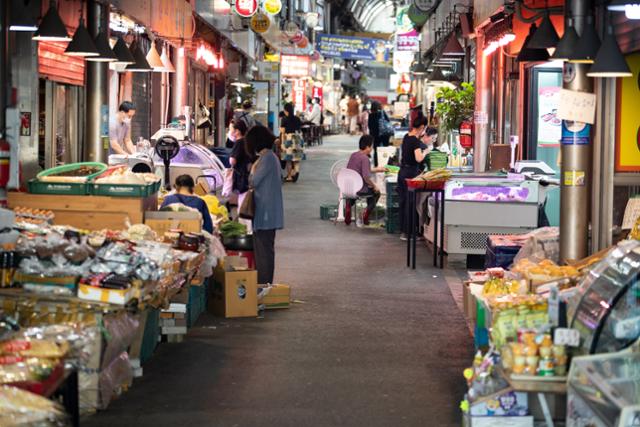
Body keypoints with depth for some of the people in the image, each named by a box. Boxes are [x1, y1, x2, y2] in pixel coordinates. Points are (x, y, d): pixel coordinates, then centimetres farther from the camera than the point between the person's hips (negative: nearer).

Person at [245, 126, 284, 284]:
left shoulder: (267, 158, -16)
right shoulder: (270, 156, 15)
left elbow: (253, 182, -17)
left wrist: (253, 170, 3)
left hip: (265, 212, -10)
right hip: (265, 213, 10)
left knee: (264, 250, -5)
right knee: (262, 249, 15)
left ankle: (264, 284, -2)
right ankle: (263, 284, 21)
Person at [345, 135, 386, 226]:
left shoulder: (353, 155, 7)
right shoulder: (365, 158, -19)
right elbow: (366, 177, -26)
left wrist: (377, 169, 28)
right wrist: (374, 186, -9)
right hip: (360, 190, -7)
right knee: (376, 192, 21)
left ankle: (348, 206, 22)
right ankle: (366, 214, 16)